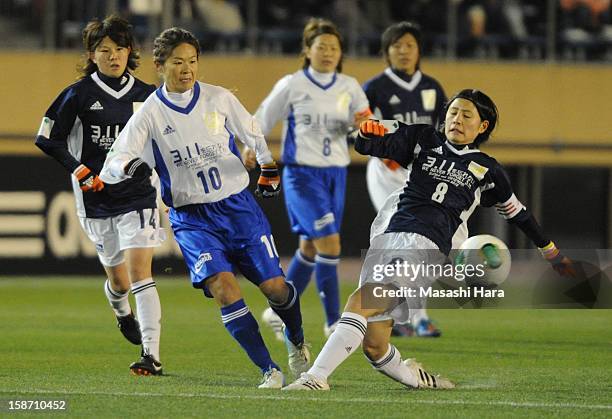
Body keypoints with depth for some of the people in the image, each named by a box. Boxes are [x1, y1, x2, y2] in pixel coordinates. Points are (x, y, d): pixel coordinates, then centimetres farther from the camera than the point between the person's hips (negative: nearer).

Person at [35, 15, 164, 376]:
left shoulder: (147, 95, 4)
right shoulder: (79, 94, -3)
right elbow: (48, 139, 0)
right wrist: (79, 171, -11)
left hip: (138, 195, 0)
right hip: (97, 199, 0)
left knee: (140, 273, -15)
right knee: (120, 281, 10)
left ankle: (152, 356, -20)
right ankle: (122, 312, 49)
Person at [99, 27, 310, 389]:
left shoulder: (219, 99, -2)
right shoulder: (150, 114, -7)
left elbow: (254, 134, 16)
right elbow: (113, 164, -14)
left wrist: (270, 169, 17)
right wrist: (131, 166, -35)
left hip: (239, 207, 2)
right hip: (191, 219, -2)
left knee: (275, 287, -1)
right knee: (223, 286, -23)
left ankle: (297, 343, 33)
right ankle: (270, 370, -14)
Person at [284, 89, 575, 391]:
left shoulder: (486, 170, 15)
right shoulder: (424, 140, 19)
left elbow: (516, 212, 27)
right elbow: (369, 146, 11)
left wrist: (550, 250, 33)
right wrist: (367, 133, -14)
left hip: (425, 245, -4)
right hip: (387, 236, 4)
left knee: (362, 301, -28)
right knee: (374, 346, 0)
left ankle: (316, 376, -35)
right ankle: (416, 378, 28)